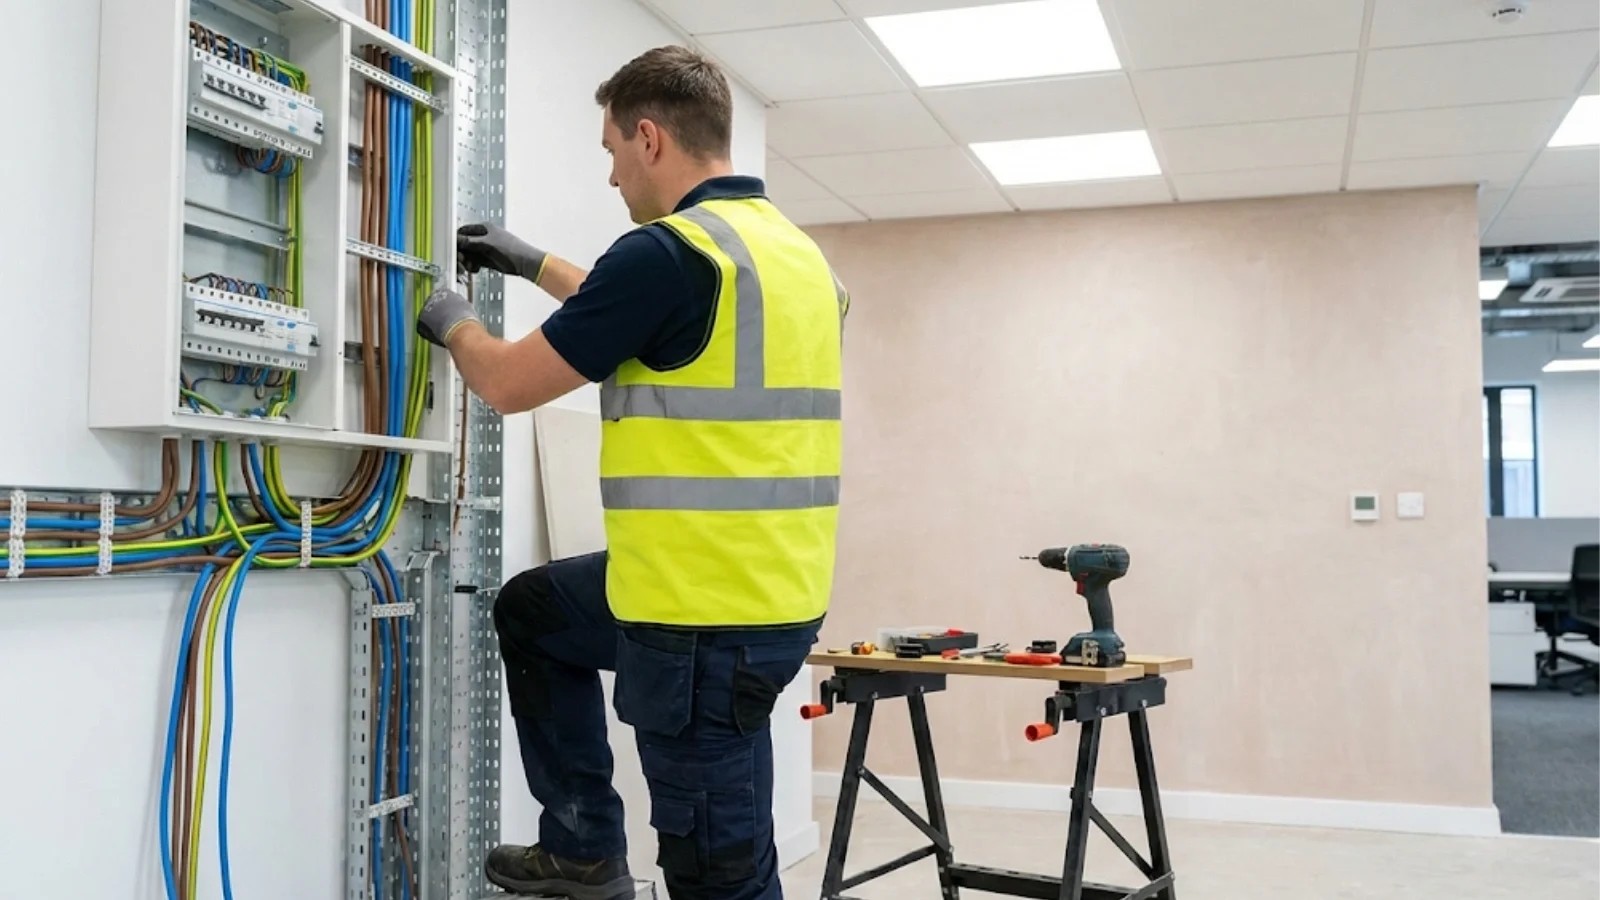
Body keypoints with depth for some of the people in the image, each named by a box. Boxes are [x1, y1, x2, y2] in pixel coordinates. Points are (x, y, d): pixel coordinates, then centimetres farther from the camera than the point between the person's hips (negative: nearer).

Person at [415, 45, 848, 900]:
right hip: (763, 584, 10)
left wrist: (453, 324, 14)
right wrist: (537, 265, 37)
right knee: (532, 610, 27)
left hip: (707, 612, -10)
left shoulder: (668, 249, -18)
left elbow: (508, 383, -7)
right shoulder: (792, 247, 11)